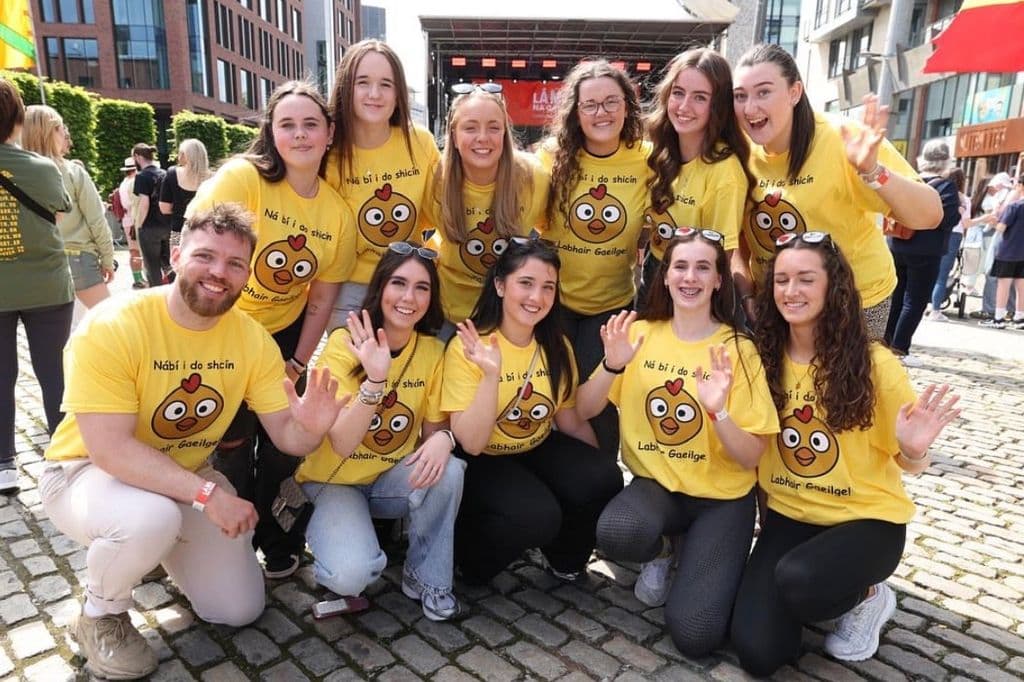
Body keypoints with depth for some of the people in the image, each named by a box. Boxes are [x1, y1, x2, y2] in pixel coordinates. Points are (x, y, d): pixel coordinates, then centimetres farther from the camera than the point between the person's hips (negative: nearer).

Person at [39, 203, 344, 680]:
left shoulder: (253, 339, -13)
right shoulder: (112, 327, -27)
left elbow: (286, 436, -13)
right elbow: (110, 449, -32)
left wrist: (310, 428, -37)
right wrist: (207, 493, -38)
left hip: (185, 480, 5)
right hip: (88, 472, -4)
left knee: (240, 609, 2)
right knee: (150, 517, -39)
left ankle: (170, 550, 33)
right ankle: (100, 614, -4)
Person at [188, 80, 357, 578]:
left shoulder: (337, 213, -8)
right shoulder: (241, 177, -21)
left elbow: (320, 302, -1)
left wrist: (296, 366, -2)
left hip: (283, 332, 4)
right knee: (231, 446, 1)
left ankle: (276, 539, 33)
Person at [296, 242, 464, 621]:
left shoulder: (432, 350, -8)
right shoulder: (345, 344, -19)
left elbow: (433, 427, 0)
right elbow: (342, 446, -26)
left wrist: (442, 438, -26)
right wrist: (375, 379, -42)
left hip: (394, 477, 4)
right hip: (335, 480, -3)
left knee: (448, 470, -28)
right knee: (352, 574, -28)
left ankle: (427, 577, -4)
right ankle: (327, 527, 8)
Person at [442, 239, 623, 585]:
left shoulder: (556, 347, -4)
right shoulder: (467, 347, -19)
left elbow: (572, 423, 7)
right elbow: (471, 444, -24)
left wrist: (601, 469, -4)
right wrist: (491, 375, -37)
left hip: (539, 450, 5)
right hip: (483, 461, -5)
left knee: (604, 481, -20)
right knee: (537, 515, -30)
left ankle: (564, 557, 9)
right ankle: (466, 554, 1)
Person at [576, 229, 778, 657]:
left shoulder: (739, 350, -9)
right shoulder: (641, 333, -2)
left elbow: (751, 457, -11)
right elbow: (583, 411, -3)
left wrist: (718, 412, -30)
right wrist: (612, 366, -21)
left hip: (721, 497, -1)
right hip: (655, 483, 2)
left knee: (694, 635, -17)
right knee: (616, 534, -33)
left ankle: (695, 555, 16)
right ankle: (661, 553, 5)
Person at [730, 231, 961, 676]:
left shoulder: (874, 364, -14)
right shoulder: (763, 358, -5)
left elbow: (909, 464, -4)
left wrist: (914, 448, -28)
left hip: (866, 518, -2)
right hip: (788, 514, 3)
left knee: (797, 580, -34)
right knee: (757, 653, -13)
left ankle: (867, 596, 2)